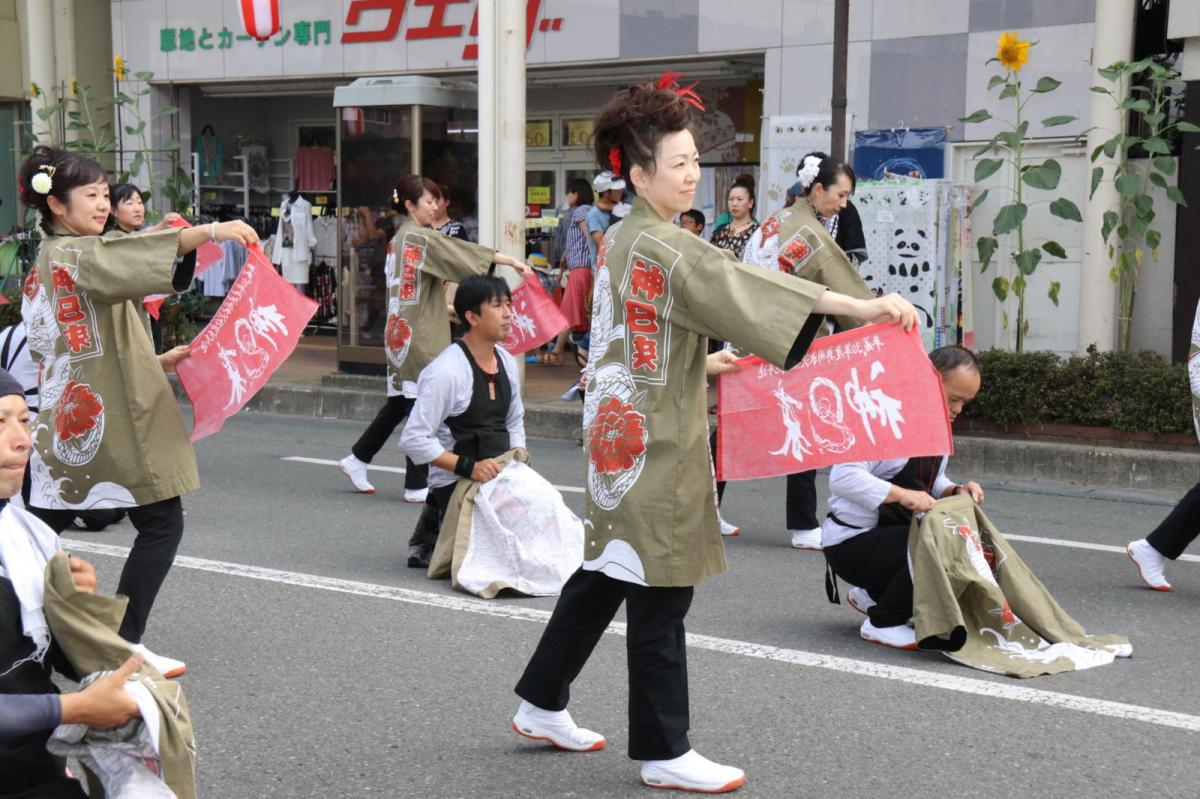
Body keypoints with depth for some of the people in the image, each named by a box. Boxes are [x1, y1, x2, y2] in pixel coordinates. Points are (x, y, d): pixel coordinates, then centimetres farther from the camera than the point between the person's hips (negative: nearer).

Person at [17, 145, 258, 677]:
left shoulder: (45, 264, 18)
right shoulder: (75, 254, -10)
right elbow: (125, 258, -32)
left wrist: (155, 362, 15)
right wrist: (210, 231, -40)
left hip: (67, 419, 9)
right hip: (112, 420, -9)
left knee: (41, 533, 14)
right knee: (161, 524, -2)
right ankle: (124, 648, -1)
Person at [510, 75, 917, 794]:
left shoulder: (623, 240, 13)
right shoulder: (664, 247, -16)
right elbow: (739, 284, -28)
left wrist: (710, 363, 28)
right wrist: (863, 306, -34)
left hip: (623, 431, 10)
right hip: (656, 442, -10)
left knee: (608, 573, 18)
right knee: (660, 595, -2)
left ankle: (543, 705, 30)